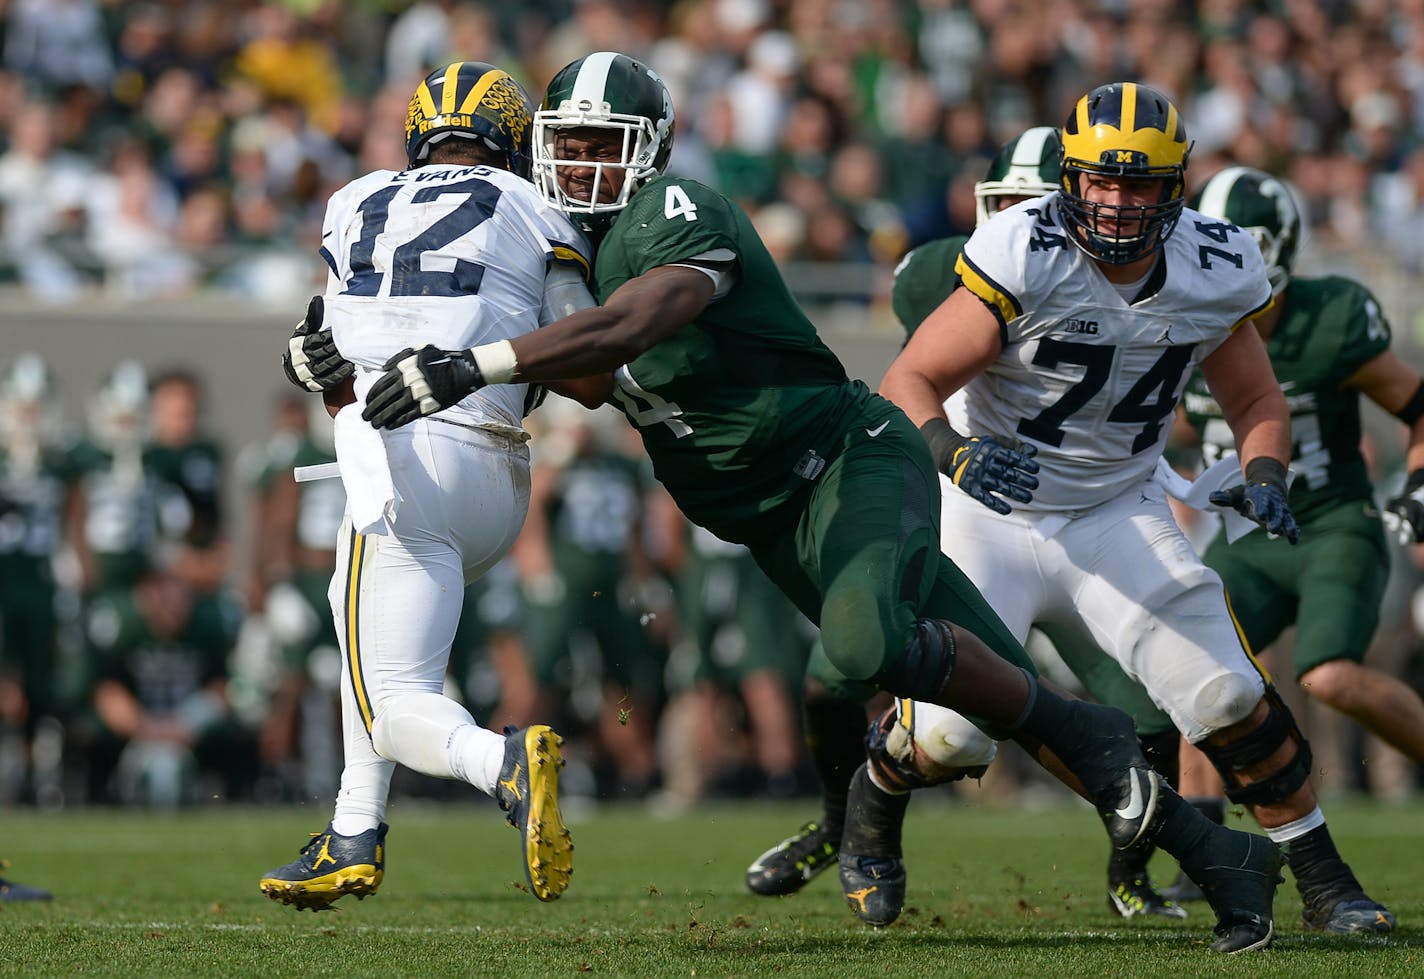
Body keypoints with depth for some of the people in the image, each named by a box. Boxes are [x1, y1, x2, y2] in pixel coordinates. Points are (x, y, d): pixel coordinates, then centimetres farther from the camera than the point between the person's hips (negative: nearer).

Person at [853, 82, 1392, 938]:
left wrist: (1264, 476, -12)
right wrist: (954, 451, -43)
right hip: (991, 513, -3)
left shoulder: (1214, 274, -9)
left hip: (1118, 513, 3)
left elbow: (1256, 400, 8)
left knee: (1227, 698, -9)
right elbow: (908, 384, -23)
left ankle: (1324, 882, 11)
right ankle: (872, 807, 26)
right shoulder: (1023, 258, -24)